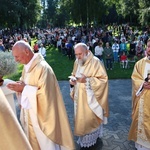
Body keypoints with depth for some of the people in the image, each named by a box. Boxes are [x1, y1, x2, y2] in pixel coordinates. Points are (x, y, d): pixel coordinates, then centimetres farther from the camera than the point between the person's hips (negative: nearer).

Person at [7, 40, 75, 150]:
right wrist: (20, 85, -7)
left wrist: (24, 89, -23)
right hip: (30, 113, 8)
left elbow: (45, 93, -26)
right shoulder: (27, 66, 4)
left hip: (41, 115, -8)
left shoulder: (42, 68, -24)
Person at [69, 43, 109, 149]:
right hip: (80, 98, 7)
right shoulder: (77, 62, 6)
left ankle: (91, 141, 27)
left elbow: (103, 79, -19)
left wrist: (87, 80, -28)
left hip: (90, 98, -6)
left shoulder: (95, 62, -16)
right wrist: (72, 81, -6)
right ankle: (84, 140, 35)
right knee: (81, 119, 16)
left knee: (90, 119, 4)